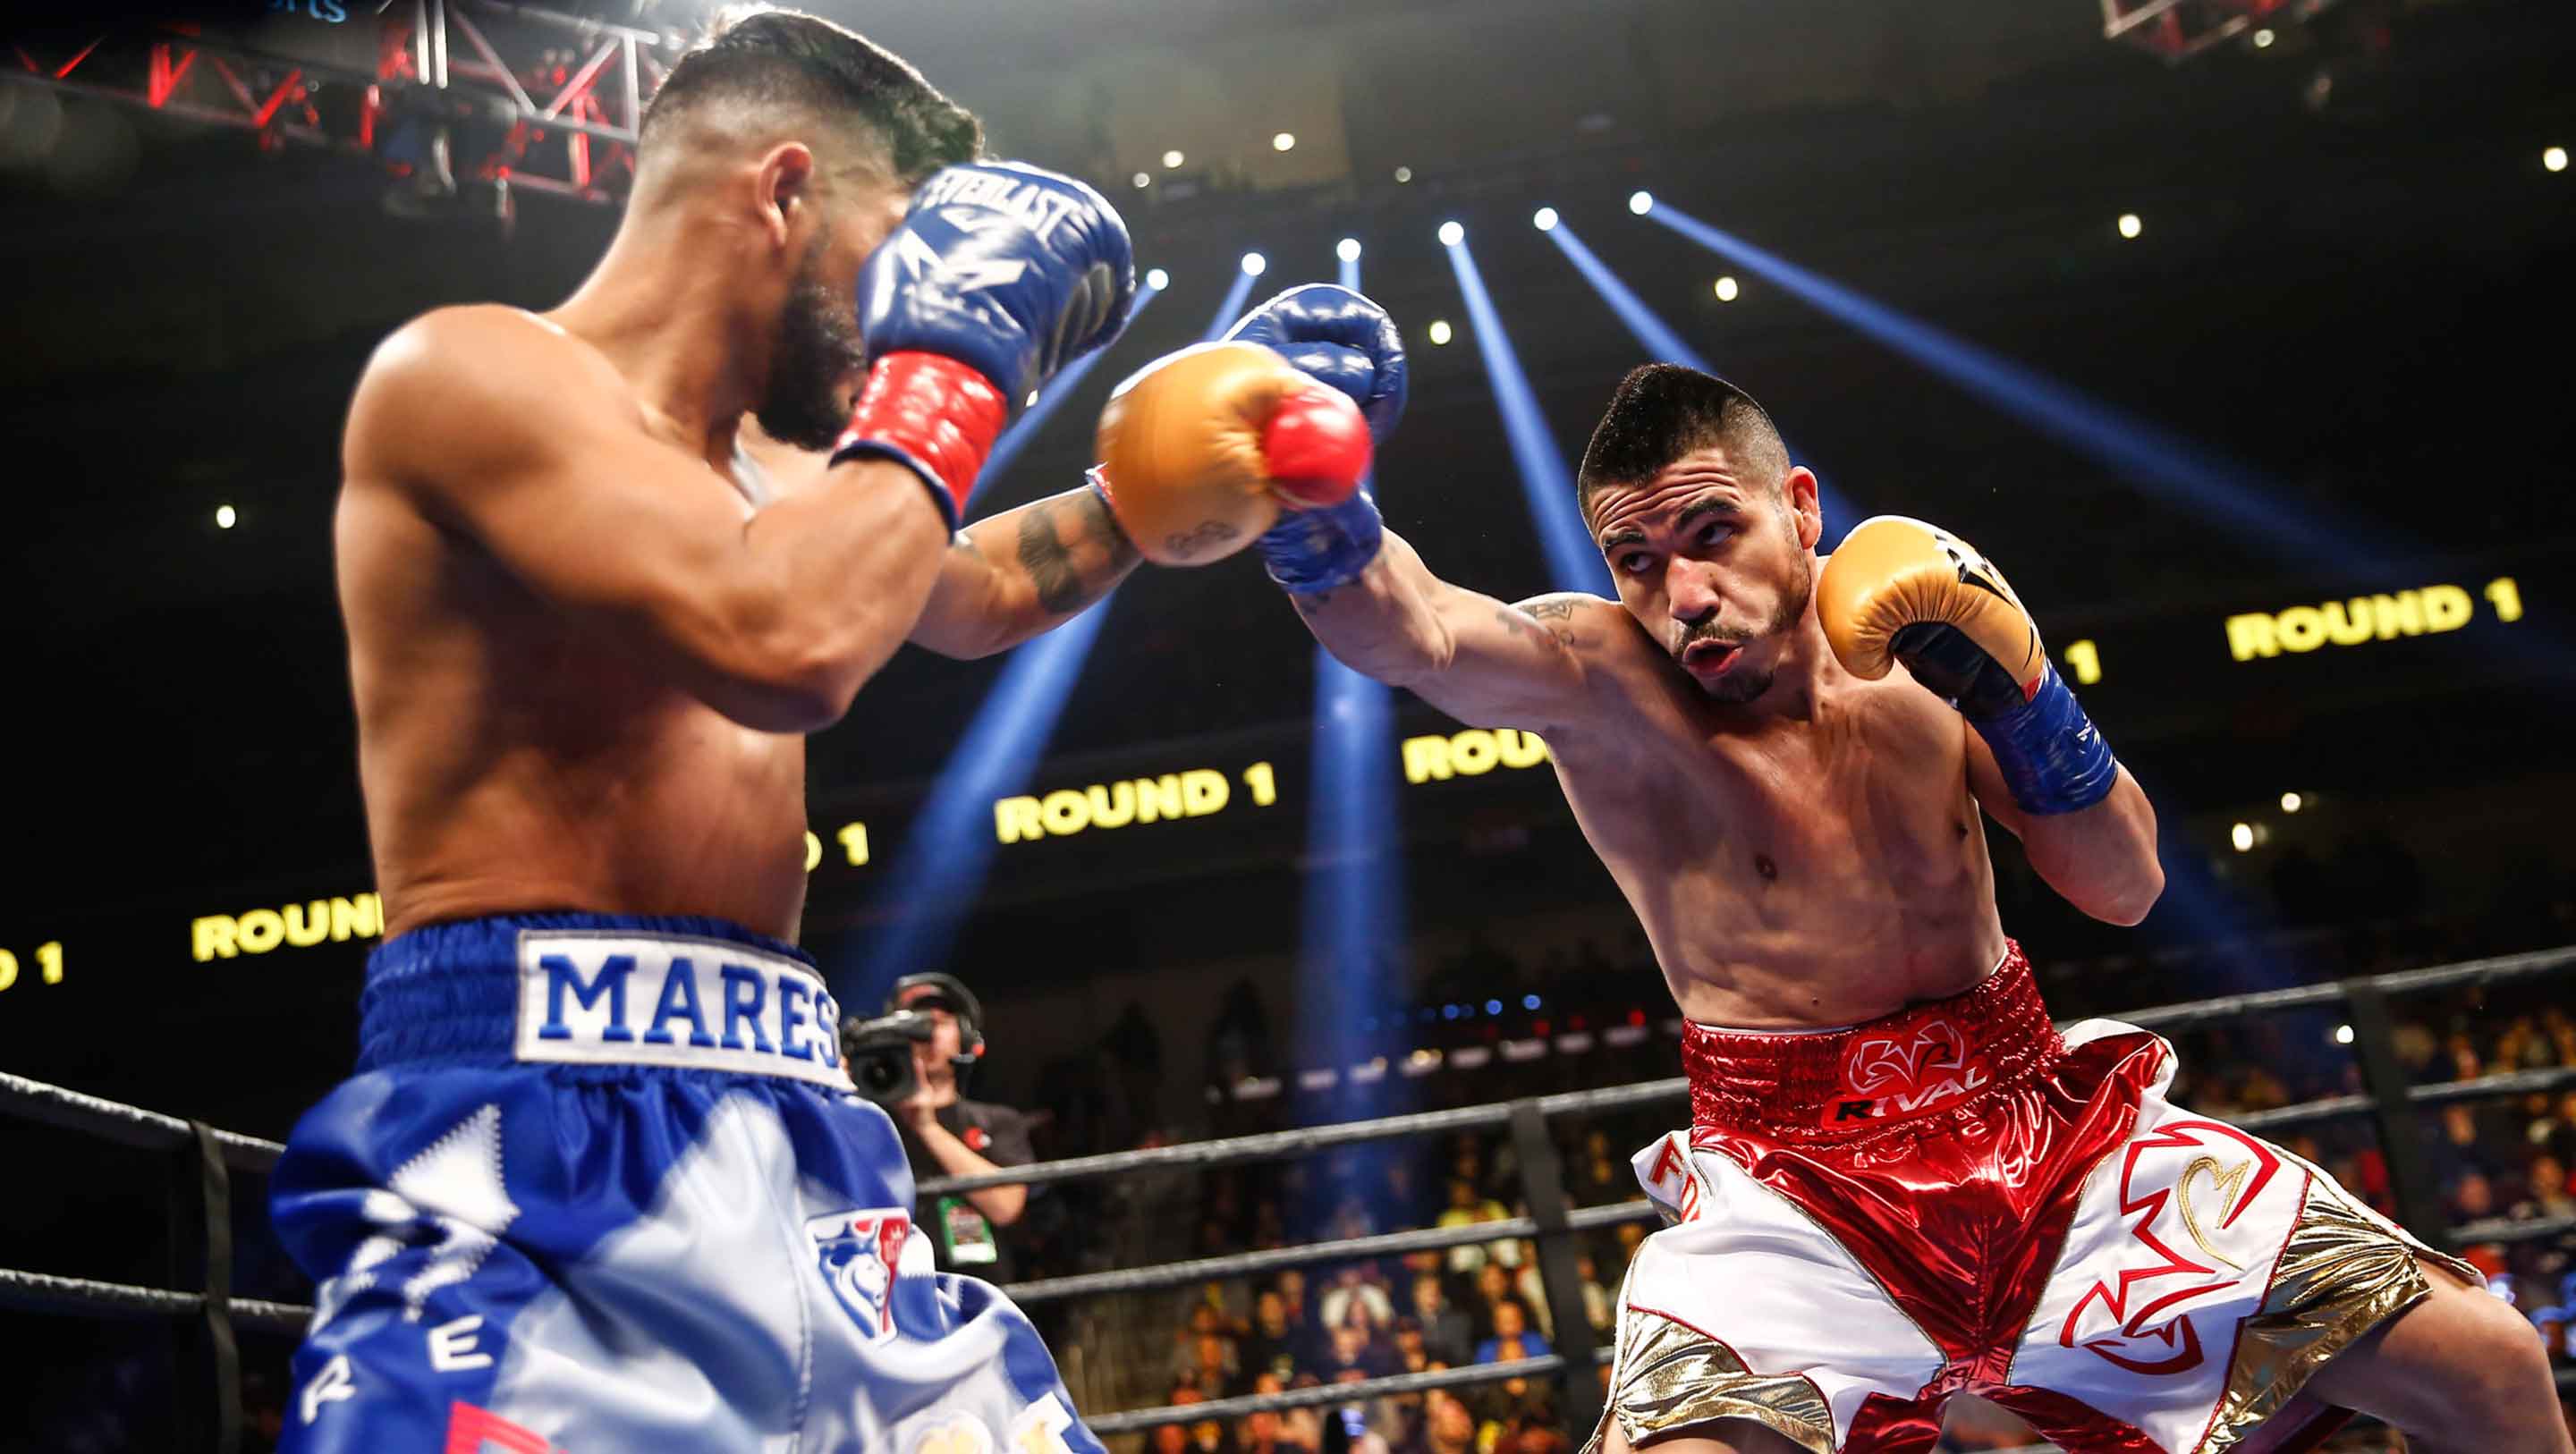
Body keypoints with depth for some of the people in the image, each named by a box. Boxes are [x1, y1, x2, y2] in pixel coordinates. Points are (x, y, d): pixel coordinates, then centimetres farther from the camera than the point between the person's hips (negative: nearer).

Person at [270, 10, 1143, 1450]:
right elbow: (787, 645, -23)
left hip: (803, 1169, 8)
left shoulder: (765, 476, 19)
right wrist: (956, 366, -9)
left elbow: (974, 592, 40)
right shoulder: (474, 370, -7)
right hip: (544, 1169, -8)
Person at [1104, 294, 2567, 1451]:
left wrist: (2017, 691, -12)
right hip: (1795, 1179, -4)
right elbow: (1413, 631, -34)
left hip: (2040, 1115, 4)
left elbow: (2126, 887, 4)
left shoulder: (1916, 632, 1)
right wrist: (1307, 503, -55)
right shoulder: (1601, 681, -11)